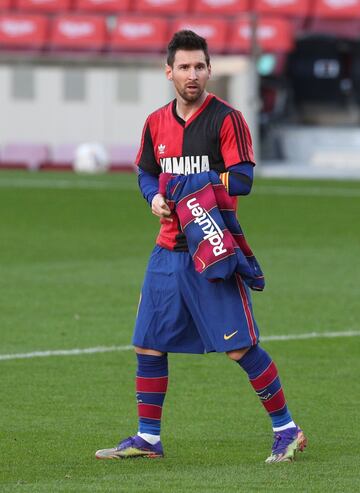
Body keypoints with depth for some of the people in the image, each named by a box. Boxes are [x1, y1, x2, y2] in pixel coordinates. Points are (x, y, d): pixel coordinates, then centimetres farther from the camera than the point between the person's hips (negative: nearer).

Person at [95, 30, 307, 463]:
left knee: (240, 346, -9)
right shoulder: (156, 123, 10)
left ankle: (286, 430, 2)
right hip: (169, 247, 6)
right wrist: (155, 198, -1)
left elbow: (241, 180, -14)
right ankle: (148, 438, 17)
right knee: (149, 346, 6)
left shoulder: (226, 119, -8)